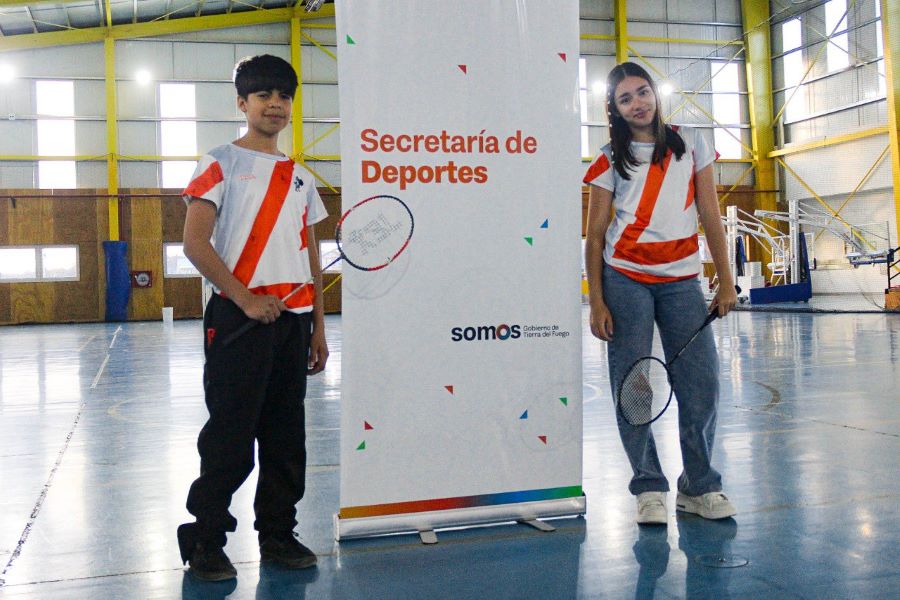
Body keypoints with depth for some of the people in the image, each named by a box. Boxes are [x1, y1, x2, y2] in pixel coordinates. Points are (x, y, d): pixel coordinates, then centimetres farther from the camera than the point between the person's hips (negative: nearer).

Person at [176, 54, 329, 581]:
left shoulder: (300, 177, 17)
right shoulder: (221, 164, 0)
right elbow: (195, 243, -9)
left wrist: (318, 325, 13)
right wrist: (246, 298, -16)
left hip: (294, 320, 6)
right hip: (239, 318, -5)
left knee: (286, 437, 11)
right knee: (231, 438, -2)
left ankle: (278, 533, 24)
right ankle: (205, 541, 13)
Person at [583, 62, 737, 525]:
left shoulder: (690, 144, 9)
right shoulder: (609, 161, 5)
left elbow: (710, 216, 8)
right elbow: (595, 235, 2)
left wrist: (726, 281, 1)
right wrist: (596, 302, -6)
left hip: (681, 282, 2)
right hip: (624, 281, -1)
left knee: (702, 385, -3)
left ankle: (698, 486, 13)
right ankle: (649, 488, 10)